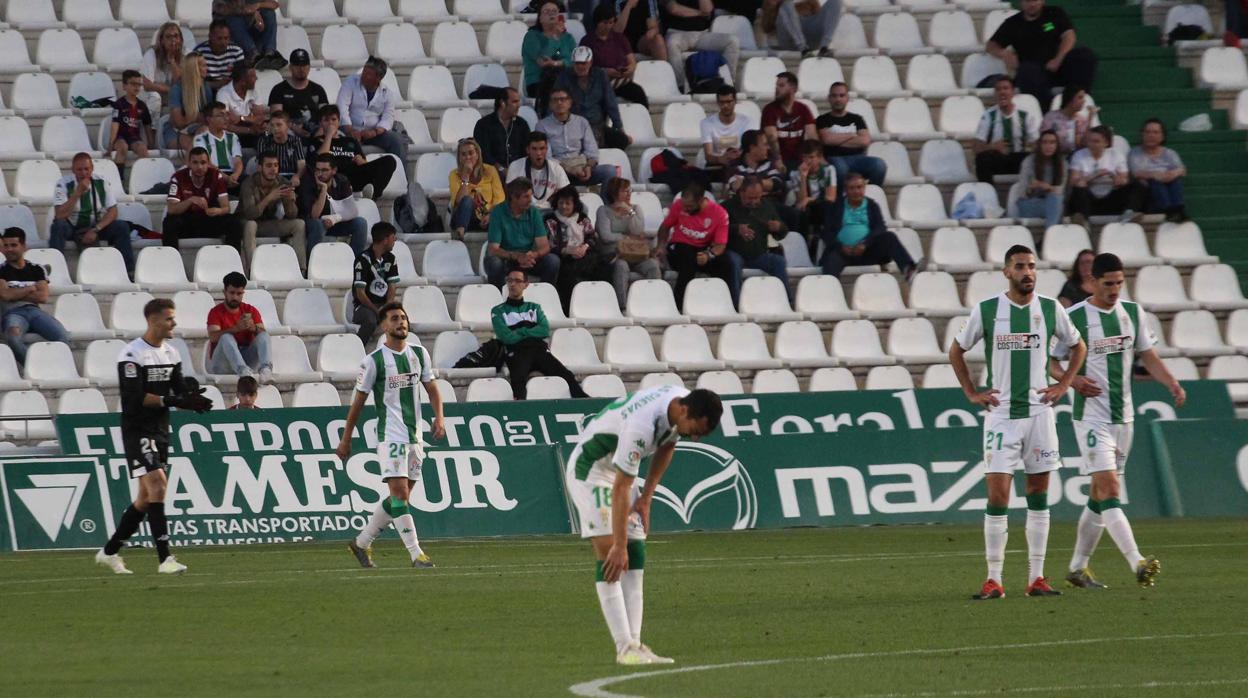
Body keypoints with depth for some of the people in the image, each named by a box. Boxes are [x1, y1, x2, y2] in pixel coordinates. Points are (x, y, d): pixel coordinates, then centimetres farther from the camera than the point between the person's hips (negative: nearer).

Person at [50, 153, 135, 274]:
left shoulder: (102, 183, -7)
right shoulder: (63, 184, -14)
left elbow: (112, 212, -8)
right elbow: (60, 215, -24)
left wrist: (96, 230, -23)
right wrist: (78, 193, -30)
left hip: (96, 227, 2)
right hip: (71, 227, -2)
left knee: (121, 227, -21)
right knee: (58, 226, -35)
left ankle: (128, 272, -15)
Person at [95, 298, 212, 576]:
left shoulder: (171, 354, 11)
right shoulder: (132, 355, -14)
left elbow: (178, 394, 9)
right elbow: (134, 398, -21)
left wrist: (191, 398, -14)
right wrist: (170, 400, -25)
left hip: (160, 431, 8)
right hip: (137, 430, -8)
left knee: (147, 497, 11)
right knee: (157, 488, -17)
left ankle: (110, 551, 24)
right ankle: (165, 559, -19)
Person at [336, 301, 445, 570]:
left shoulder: (419, 353, 10)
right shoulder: (374, 361, -6)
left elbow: (431, 388, 15)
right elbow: (358, 400, -1)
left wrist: (439, 417, -3)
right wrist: (346, 439, 1)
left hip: (415, 435, 6)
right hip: (390, 435, -6)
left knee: (399, 497, 9)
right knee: (400, 493, -15)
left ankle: (362, 543, 23)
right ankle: (416, 554, -17)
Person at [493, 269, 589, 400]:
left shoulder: (534, 308, 29)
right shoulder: (498, 311, 19)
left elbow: (545, 330, 10)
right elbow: (507, 337, 2)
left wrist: (520, 332, 2)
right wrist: (531, 333, 7)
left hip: (539, 350, 4)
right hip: (516, 353, -4)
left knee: (568, 376, -24)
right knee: (519, 381, -39)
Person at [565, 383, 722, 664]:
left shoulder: (682, 401, -10)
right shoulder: (642, 424, -36)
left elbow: (666, 447, 10)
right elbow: (620, 488, -32)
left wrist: (646, 498, 4)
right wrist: (619, 546, -29)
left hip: (619, 470, 9)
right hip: (590, 470, -9)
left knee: (635, 555, 1)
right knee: (610, 554, -17)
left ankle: (633, 644, -2)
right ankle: (625, 648, -22)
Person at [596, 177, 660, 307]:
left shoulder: (635, 209, 19)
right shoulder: (604, 211, 9)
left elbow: (638, 231, 2)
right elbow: (606, 236, -6)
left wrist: (630, 212, -3)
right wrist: (627, 237, -4)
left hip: (636, 254, 3)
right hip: (614, 254, -3)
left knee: (652, 265, -28)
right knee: (621, 266, -37)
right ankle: (621, 305, -37)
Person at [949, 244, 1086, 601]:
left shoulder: (1050, 309, 3)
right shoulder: (986, 310, -1)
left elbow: (1078, 347, 18)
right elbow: (957, 351, 12)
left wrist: (1063, 385, 7)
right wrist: (972, 394, 5)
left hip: (1039, 412, 2)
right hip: (1001, 414, -2)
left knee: (1039, 497, 4)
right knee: (997, 497, -7)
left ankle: (1036, 578, 8)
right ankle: (994, 581, -4)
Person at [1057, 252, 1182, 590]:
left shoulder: (1132, 312, 9)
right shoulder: (1074, 318, -8)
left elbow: (1149, 356, 14)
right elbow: (1050, 362, -4)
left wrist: (1172, 383, -3)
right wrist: (1073, 379, -23)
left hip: (1123, 416, 6)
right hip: (1091, 417, -6)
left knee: (1099, 497, 11)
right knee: (1109, 490, -16)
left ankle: (1078, 566, 21)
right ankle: (1138, 564, -27)